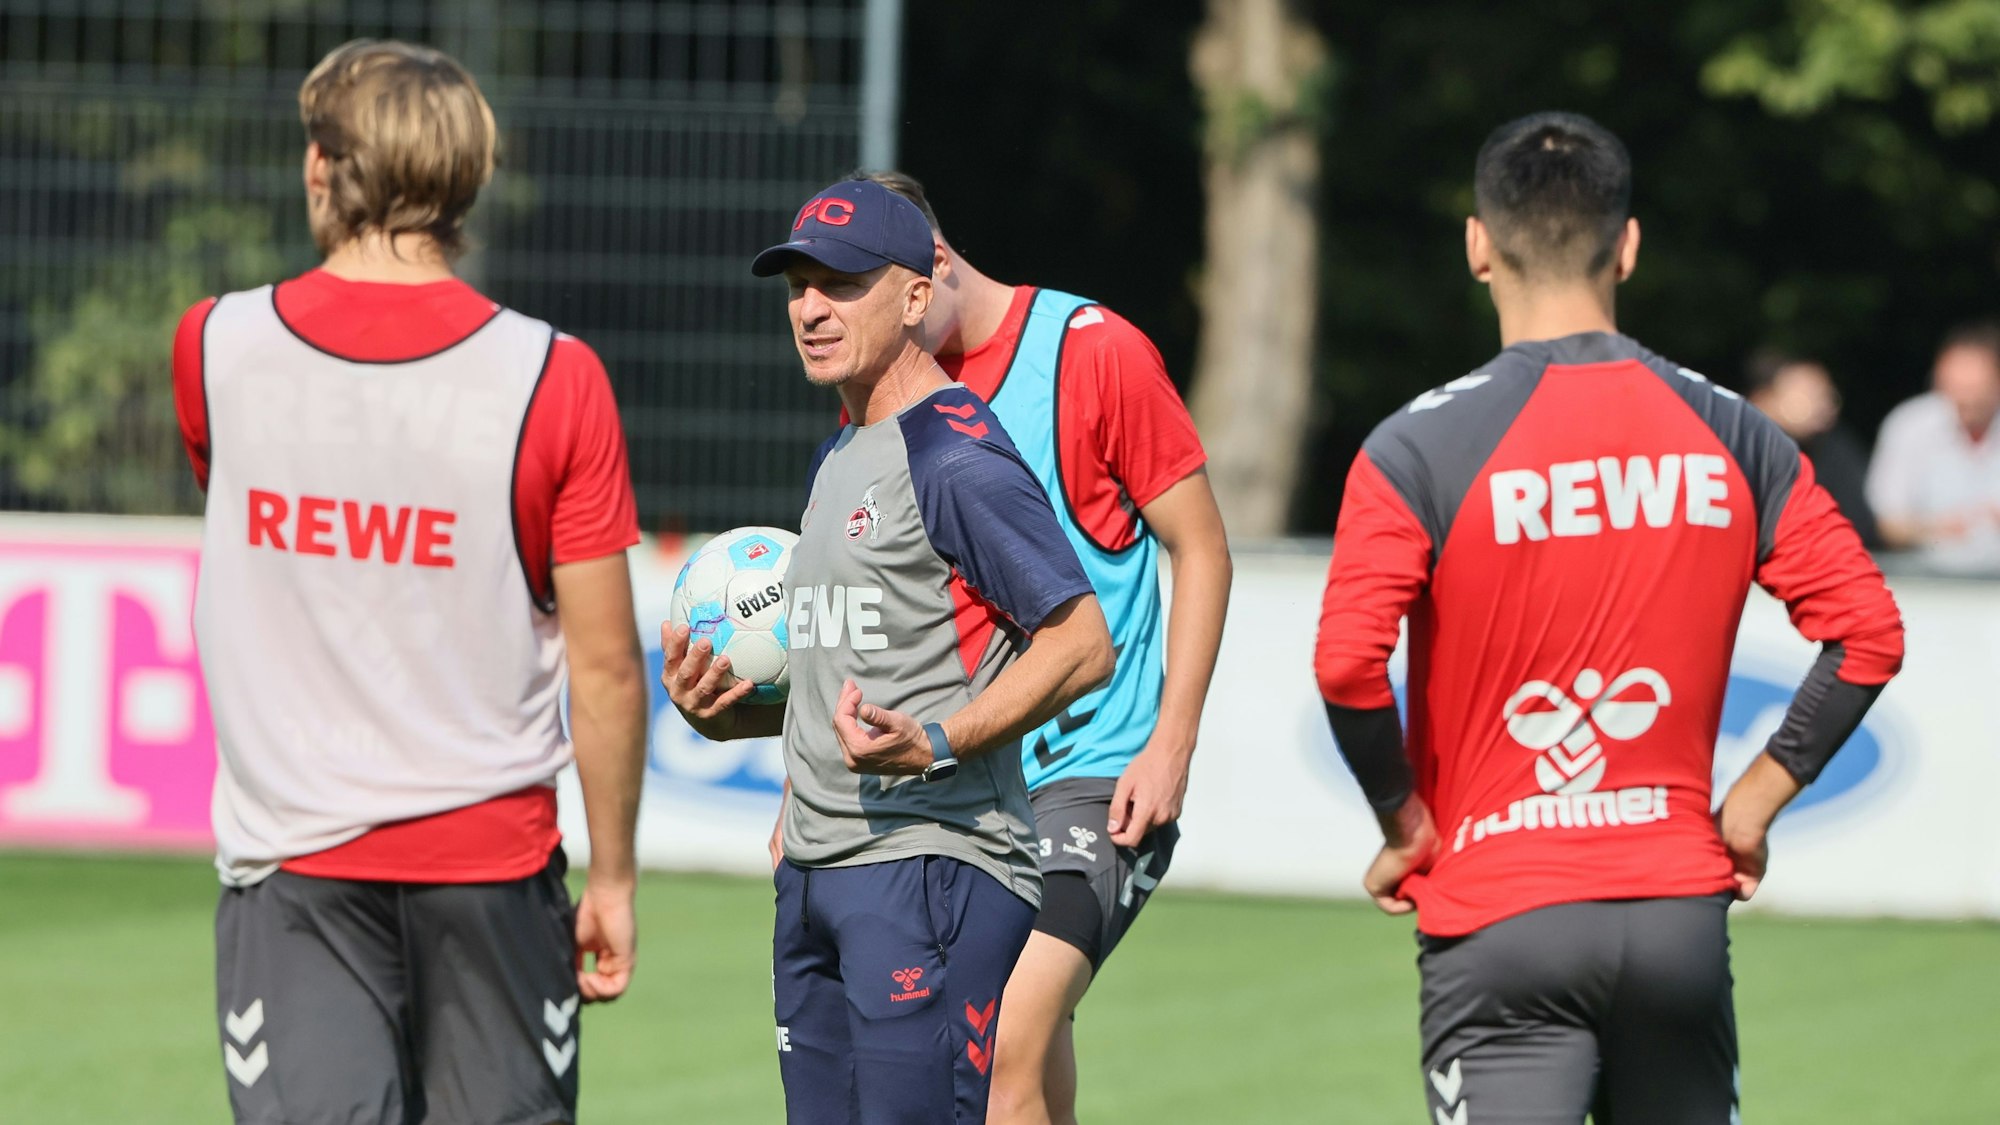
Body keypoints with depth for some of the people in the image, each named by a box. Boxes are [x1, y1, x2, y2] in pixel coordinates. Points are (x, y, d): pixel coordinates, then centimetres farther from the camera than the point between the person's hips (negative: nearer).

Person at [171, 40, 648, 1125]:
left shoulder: (214, 347, -4)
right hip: (491, 852, 0)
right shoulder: (552, 379, -7)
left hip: (289, 855, 0)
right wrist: (613, 876, 6)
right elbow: (605, 666, -4)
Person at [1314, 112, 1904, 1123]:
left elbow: (1347, 665, -17)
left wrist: (1403, 820, -2)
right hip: (1683, 906, 3)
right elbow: (1868, 634, 1)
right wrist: (1756, 799, 9)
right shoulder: (1728, 435, 4)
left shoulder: (1417, 449, -7)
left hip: (1498, 921, -3)